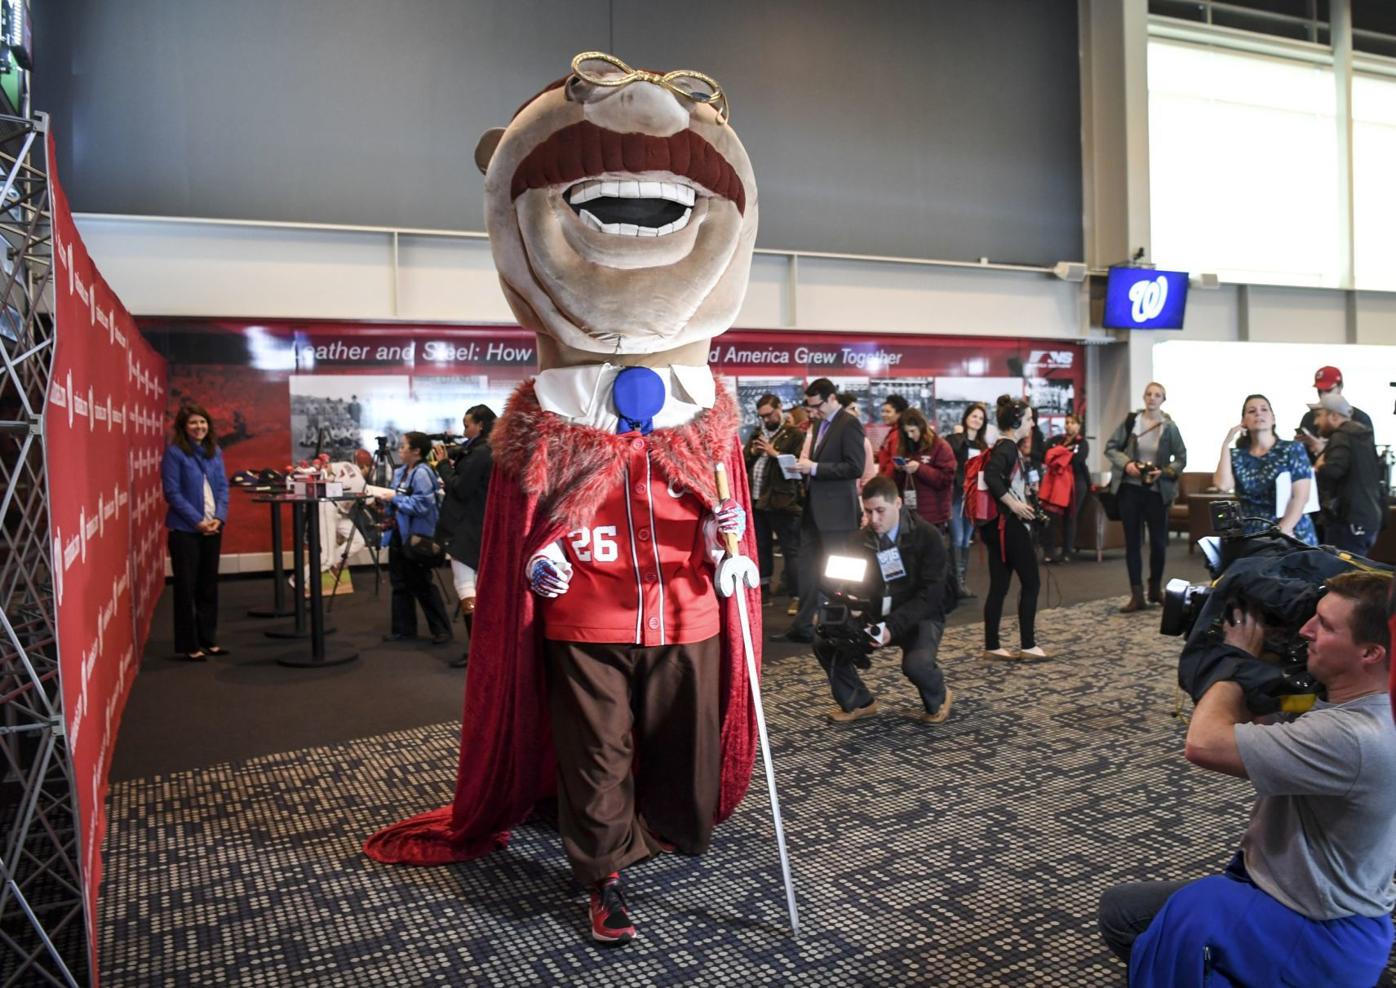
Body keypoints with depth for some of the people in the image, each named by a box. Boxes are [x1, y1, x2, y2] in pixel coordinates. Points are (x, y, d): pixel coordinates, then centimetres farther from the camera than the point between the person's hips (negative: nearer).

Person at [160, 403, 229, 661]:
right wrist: (197, 520, -16)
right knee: (187, 587, 2)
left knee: (209, 585, 13)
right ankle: (188, 645, 10)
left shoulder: (215, 452, 9)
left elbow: (223, 487, 7)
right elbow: (172, 492, -12)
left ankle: (208, 640, 23)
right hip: (185, 529, -6)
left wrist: (219, 517, -7)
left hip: (213, 527, 6)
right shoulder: (174, 453, -8)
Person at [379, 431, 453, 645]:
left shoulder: (422, 473, -17)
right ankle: (403, 629, 22)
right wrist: (387, 499, 3)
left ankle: (441, 630, 8)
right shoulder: (400, 472, 11)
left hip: (417, 536, -9)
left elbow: (422, 504, -26)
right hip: (399, 533, 9)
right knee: (400, 583, 13)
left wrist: (396, 498, -19)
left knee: (421, 585, -2)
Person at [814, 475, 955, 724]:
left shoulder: (927, 536, -13)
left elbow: (931, 595, -19)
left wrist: (893, 627, -32)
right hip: (875, 616, 4)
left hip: (920, 616, -4)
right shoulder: (860, 541, -1)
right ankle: (858, 701, 9)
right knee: (825, 643, -17)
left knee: (916, 664, -34)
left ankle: (938, 698, 5)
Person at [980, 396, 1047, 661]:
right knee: (1031, 582, 0)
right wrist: (1013, 503, -25)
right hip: (1010, 524, -9)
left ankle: (991, 646, 10)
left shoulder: (1004, 446, 15)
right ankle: (1028, 645, 4)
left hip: (998, 524, 9)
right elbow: (991, 475, -29)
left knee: (999, 586, 8)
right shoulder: (1007, 447, -13)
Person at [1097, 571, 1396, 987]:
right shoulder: (1343, 710, 1)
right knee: (1121, 909, 10)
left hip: (1325, 936, -9)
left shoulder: (1354, 737, -32)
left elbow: (1204, 744, -32)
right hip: (1280, 891, 9)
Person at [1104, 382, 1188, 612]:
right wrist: (1126, 463, -13)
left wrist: (1165, 472, -15)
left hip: (1157, 491, 0)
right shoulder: (1131, 420, 0)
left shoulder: (1170, 427, -2)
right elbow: (1110, 447, 3)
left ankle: (1155, 589, 26)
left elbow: (1182, 458, 3)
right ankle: (1137, 595, 7)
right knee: (1132, 541, 2)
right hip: (1130, 488, 0)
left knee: (1158, 541, 6)